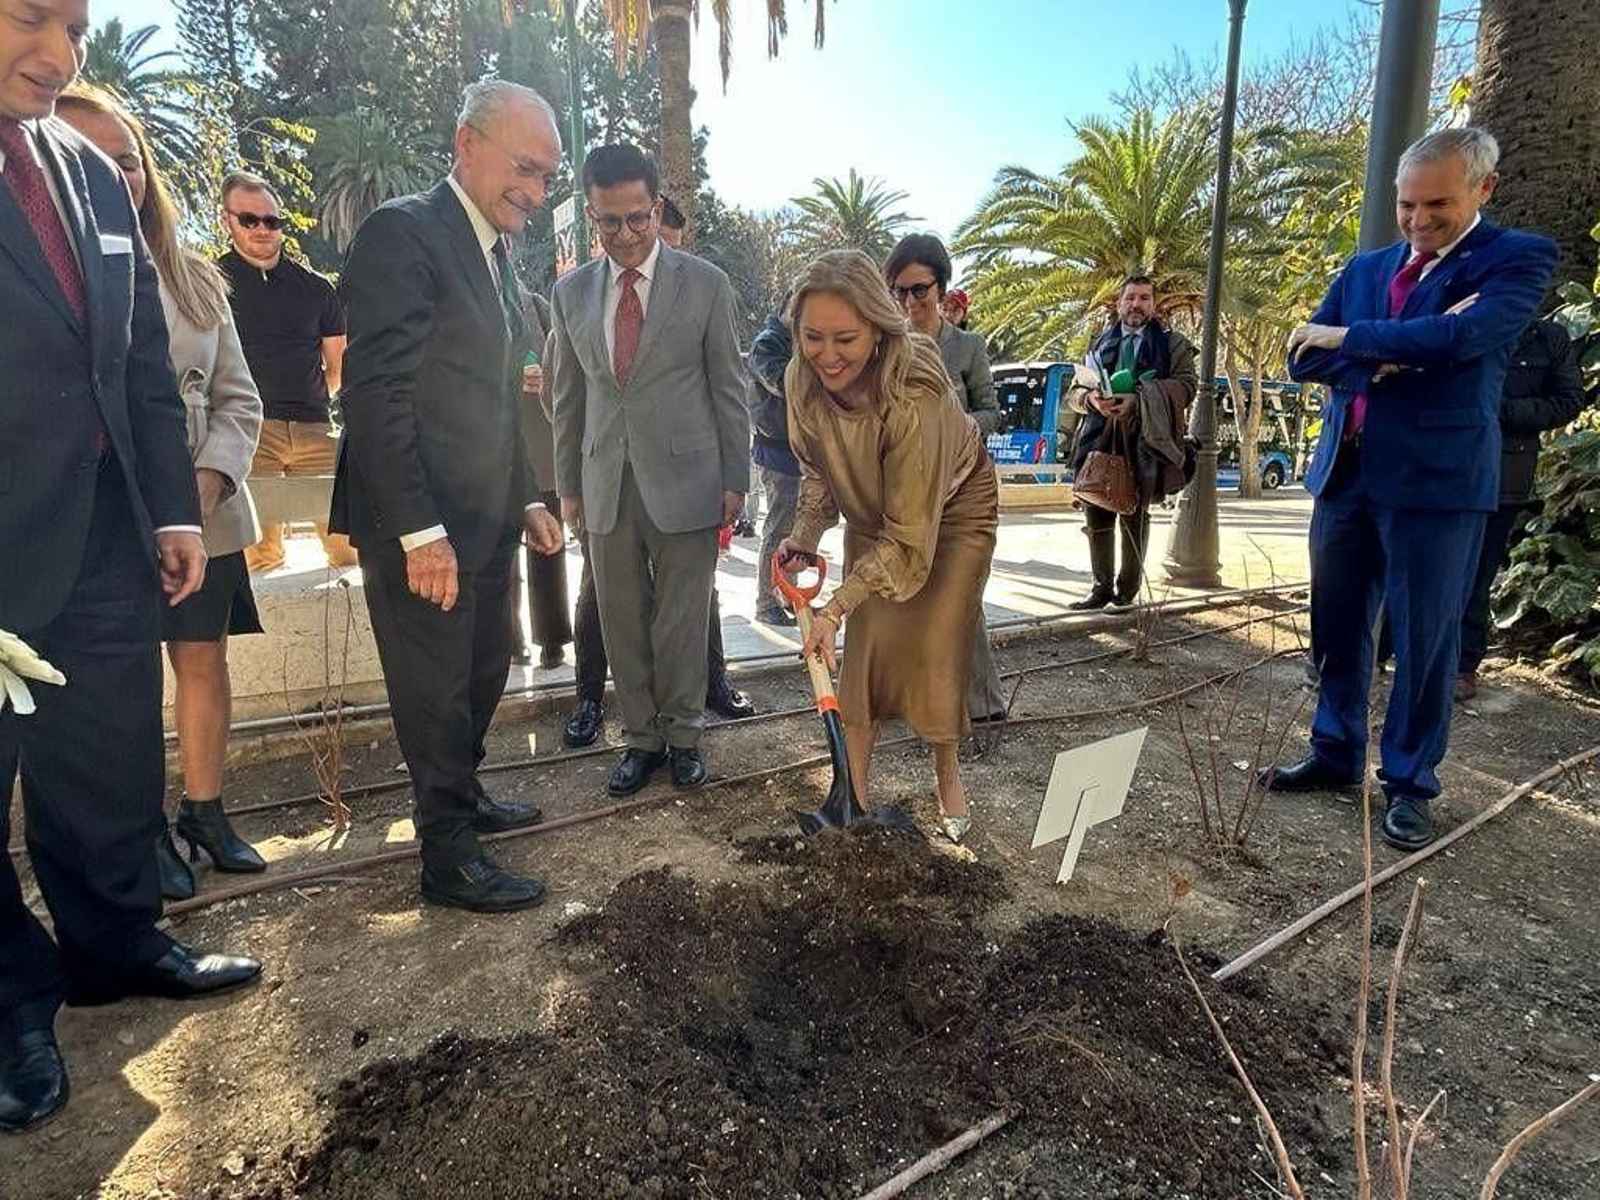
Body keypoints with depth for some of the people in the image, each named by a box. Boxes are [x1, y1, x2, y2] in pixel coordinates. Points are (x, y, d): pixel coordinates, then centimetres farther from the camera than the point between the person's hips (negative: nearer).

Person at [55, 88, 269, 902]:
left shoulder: (195, 278, 9)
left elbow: (236, 397, 8)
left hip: (201, 515, 3)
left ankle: (205, 810, 23)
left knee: (205, 659, 8)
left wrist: (213, 475, -8)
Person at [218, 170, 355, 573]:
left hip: (314, 429, 3)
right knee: (261, 555, -11)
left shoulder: (315, 288, 18)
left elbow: (339, 364, 23)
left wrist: (309, 401, 15)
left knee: (349, 543, -4)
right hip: (246, 429, -3)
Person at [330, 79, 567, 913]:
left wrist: (525, 499, 14)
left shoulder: (495, 252, 15)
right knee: (437, 689, 3)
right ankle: (448, 856, 19)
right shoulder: (402, 233, -12)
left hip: (485, 517, 9)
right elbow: (374, 394, -19)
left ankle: (462, 799, 39)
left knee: (484, 673, 19)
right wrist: (419, 530, -22)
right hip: (420, 523, -8)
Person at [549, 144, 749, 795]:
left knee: (683, 620, 5)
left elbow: (728, 388, 1)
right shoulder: (570, 293, 8)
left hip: (686, 480, -3)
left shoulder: (705, 284, -1)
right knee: (622, 620, 9)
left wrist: (735, 480, -1)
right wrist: (568, 486, 11)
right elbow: (568, 398, 12)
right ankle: (641, 737, 23)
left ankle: (683, 735, 22)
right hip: (605, 483, 3)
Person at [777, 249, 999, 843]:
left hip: (951, 510, -4)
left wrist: (835, 606, -39)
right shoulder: (803, 380, -23)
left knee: (934, 649, -6)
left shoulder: (914, 395, -40)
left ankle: (947, 777, 20)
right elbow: (818, 471, -2)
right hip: (873, 511, 5)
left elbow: (908, 539, -35)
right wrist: (804, 537, -16)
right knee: (862, 644, -1)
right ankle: (855, 792, 9)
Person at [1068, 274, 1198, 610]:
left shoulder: (1172, 343, 8)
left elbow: (1187, 385, -3)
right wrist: (1094, 399, -7)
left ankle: (1127, 591, 7)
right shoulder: (1101, 344, 19)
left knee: (1134, 517, 0)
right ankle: (1102, 587, 14)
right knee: (1096, 515, 3)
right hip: (1099, 439, 4)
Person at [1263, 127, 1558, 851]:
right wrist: (1385, 357, -12)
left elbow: (1460, 337, -20)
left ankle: (1410, 781, 17)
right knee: (1336, 629, 12)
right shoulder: (1365, 269, 15)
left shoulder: (1518, 257, -1)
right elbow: (1304, 357, 5)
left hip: (1436, 479, -5)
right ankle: (1335, 754, 27)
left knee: (1425, 639, 3)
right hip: (1345, 474, 5)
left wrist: (1349, 339, -9)